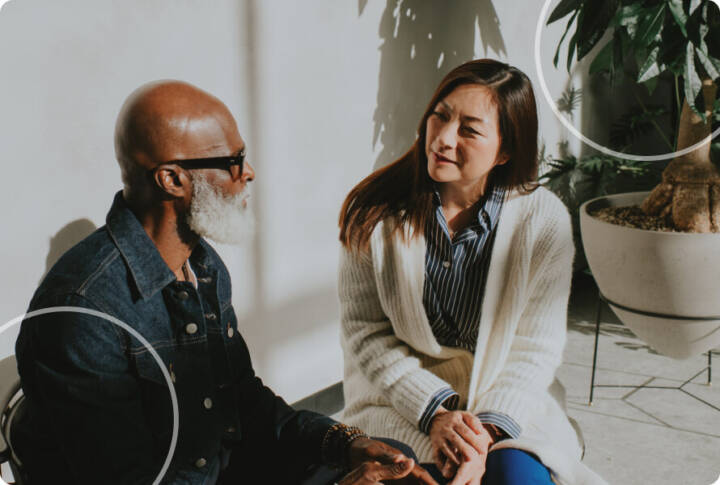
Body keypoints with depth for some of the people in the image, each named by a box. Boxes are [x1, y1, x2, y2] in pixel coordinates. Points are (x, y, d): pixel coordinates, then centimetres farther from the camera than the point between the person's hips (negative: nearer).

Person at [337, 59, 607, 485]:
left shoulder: (544, 221, -8)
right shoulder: (376, 212, -8)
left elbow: (534, 349, -7)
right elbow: (365, 332, -6)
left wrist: (488, 430, -22)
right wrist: (435, 412, -17)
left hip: (506, 403, 1)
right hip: (402, 398, 0)